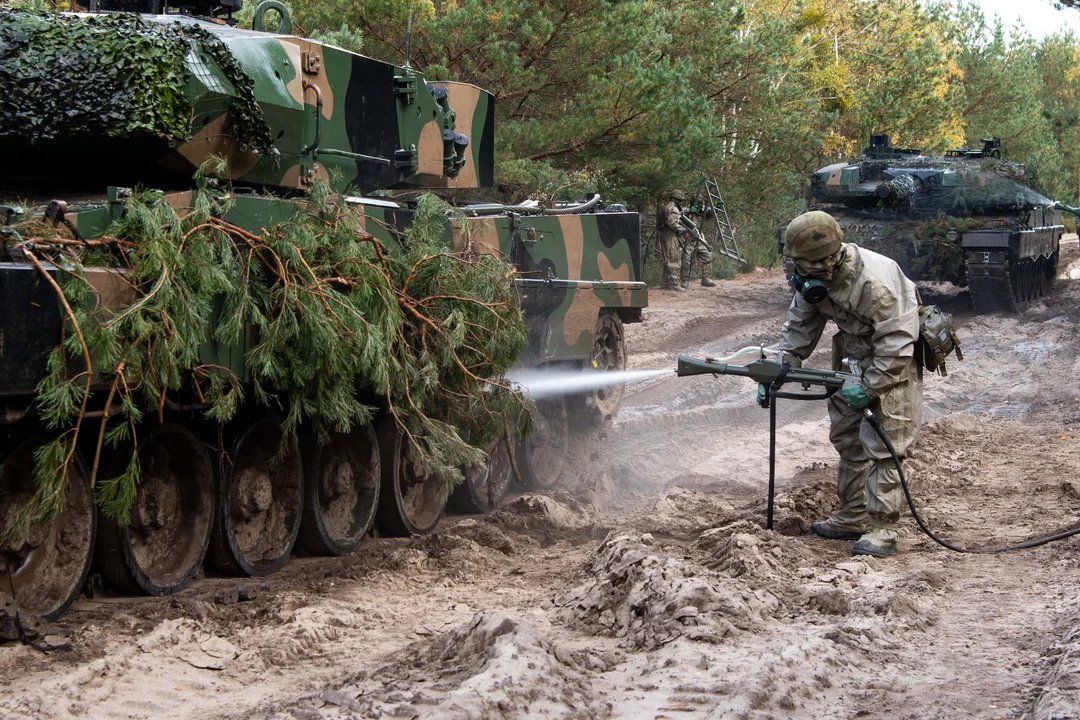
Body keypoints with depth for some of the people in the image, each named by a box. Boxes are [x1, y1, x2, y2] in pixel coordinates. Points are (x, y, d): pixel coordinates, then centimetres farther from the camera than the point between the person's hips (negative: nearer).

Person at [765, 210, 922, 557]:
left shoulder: (875, 281, -35)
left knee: (883, 445, -12)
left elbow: (895, 343, -30)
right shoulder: (814, 276, -10)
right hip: (854, 359, 8)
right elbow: (799, 329, 1)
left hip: (894, 362, -8)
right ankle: (853, 518, 22)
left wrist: (870, 387, -28)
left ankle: (882, 529, -10)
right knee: (847, 438, 12)